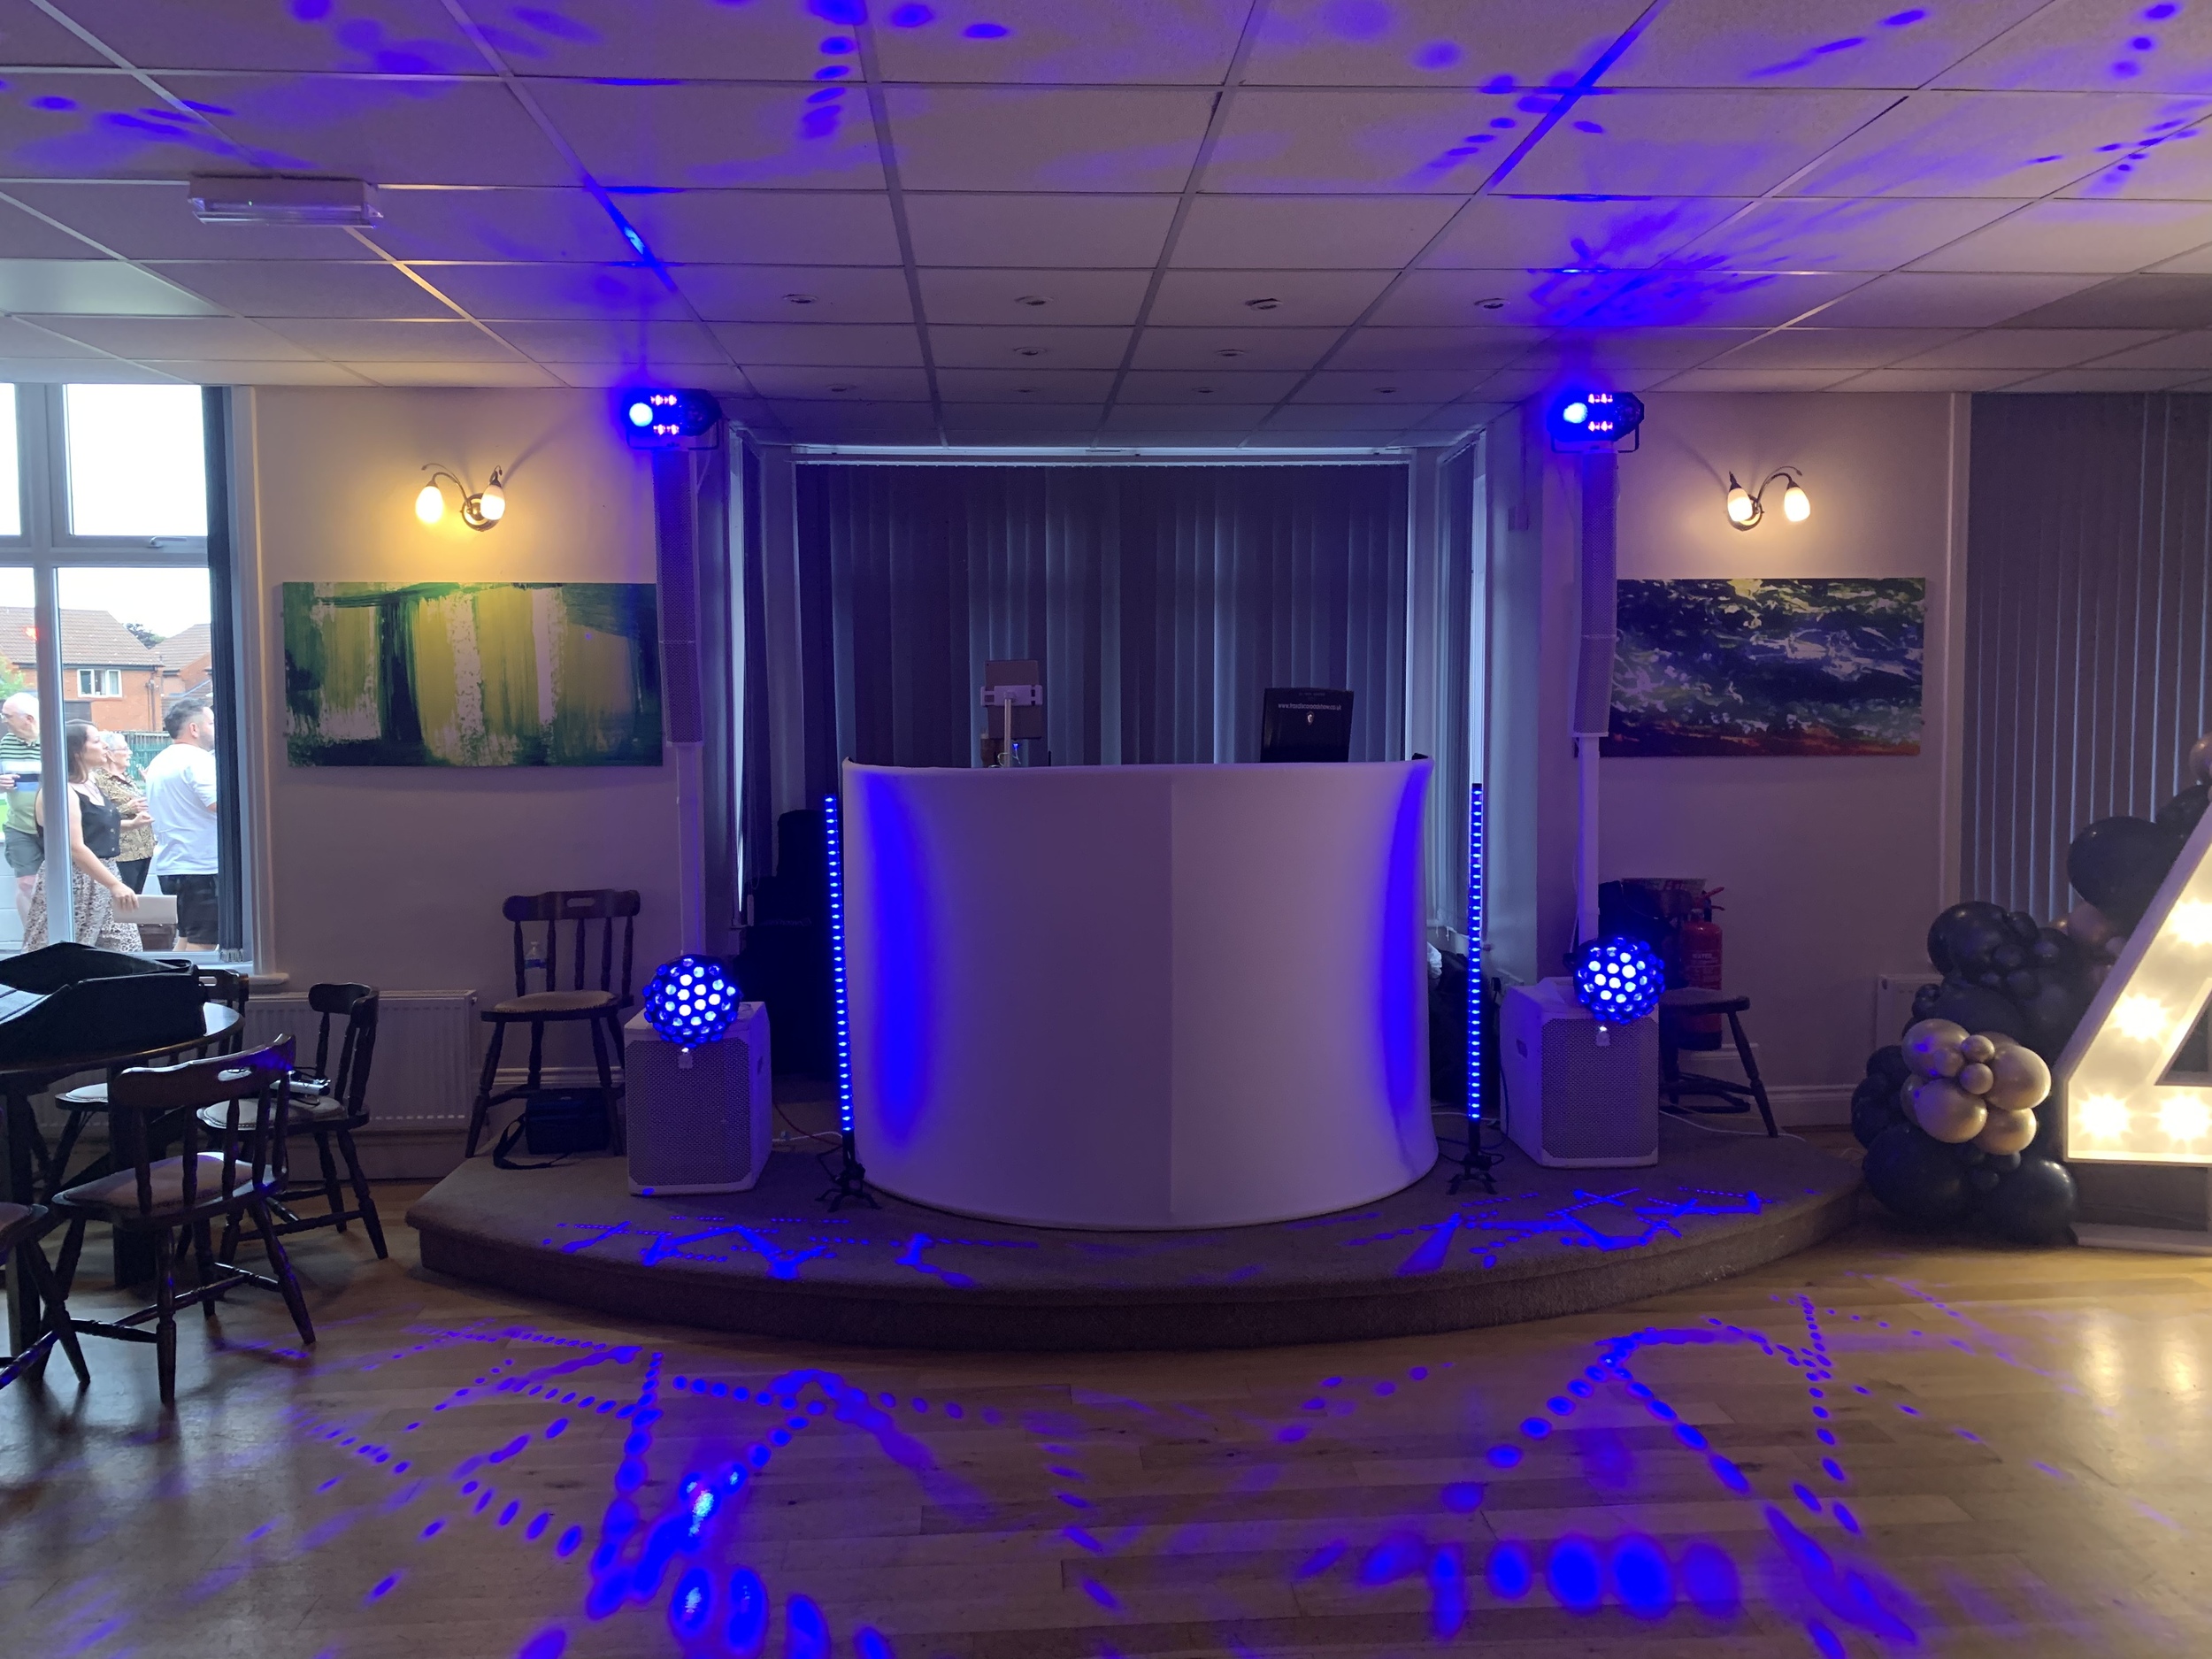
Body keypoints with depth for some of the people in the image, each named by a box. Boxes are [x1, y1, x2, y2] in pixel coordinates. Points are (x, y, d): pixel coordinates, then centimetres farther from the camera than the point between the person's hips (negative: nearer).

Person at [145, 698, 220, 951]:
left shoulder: (159, 762, 17)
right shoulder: (197, 760, -14)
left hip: (168, 865, 10)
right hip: (200, 866, -10)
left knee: (186, 938, 16)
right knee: (202, 943, -8)